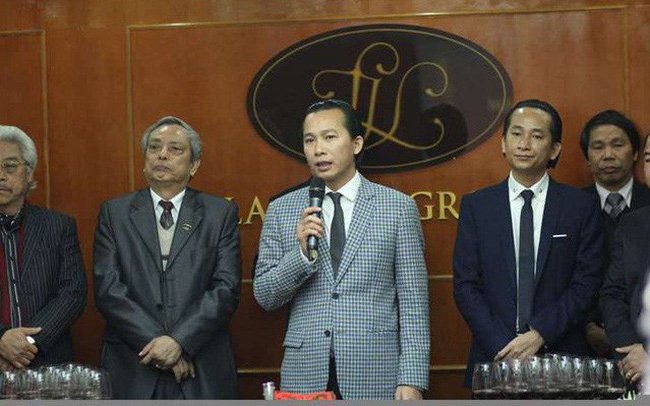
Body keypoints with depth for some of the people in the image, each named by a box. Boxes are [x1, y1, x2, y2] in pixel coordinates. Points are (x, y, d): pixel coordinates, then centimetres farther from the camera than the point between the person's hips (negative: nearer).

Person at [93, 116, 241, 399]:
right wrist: (156, 343, -12)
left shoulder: (221, 213, 6)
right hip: (132, 372, 0)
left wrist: (180, 341, -14)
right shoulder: (114, 213, 7)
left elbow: (227, 288, -3)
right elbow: (107, 289, -2)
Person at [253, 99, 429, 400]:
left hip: (376, 376, -1)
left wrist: (412, 380, -7)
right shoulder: (281, 211, 8)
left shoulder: (398, 208, 2)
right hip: (305, 377, 2)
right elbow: (264, 296, 6)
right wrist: (302, 253, -11)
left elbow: (413, 300, 0)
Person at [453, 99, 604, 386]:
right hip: (494, 360, 1)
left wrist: (540, 334, -12)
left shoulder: (581, 207, 3)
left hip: (560, 357, 0)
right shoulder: (476, 206, 6)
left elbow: (586, 284, -1)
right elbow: (465, 286, 1)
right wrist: (503, 346, -10)